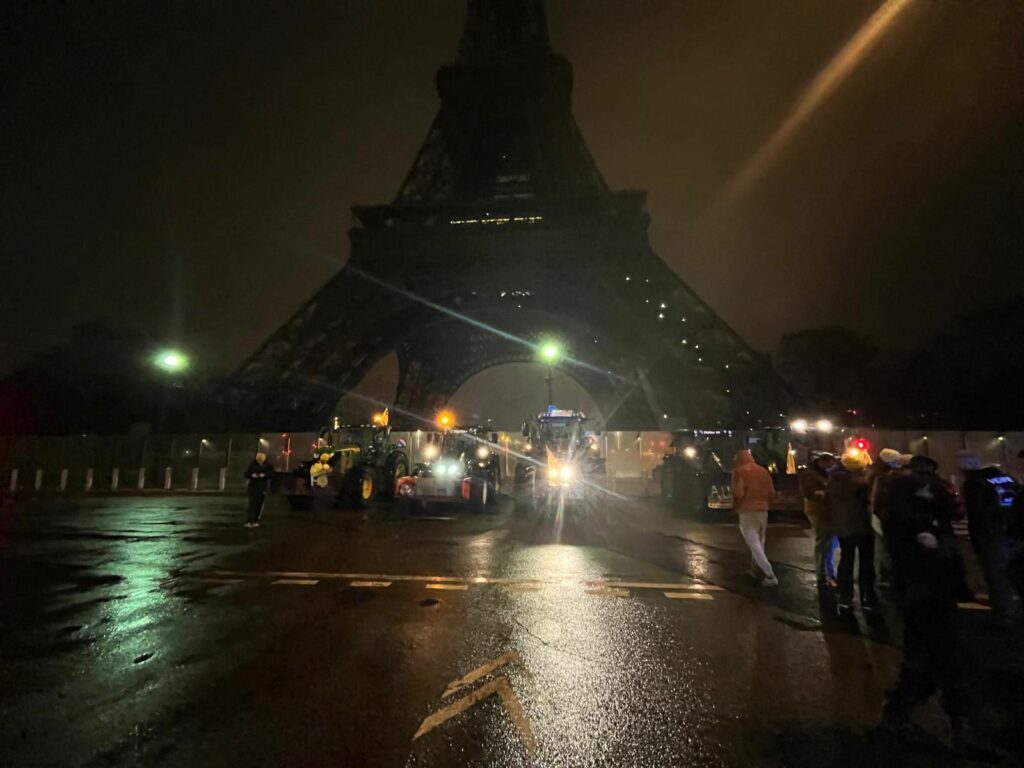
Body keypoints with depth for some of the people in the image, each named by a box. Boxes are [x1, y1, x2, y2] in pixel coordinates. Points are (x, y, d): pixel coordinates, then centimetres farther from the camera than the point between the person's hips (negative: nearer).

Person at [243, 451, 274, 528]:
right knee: (252, 504, -8)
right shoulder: (252, 464, -2)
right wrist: (252, 475, -22)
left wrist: (264, 475, -23)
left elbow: (272, 474, -5)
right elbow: (246, 474, -1)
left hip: (263, 488, 1)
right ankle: (248, 521, -9)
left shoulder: (269, 465, -1)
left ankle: (256, 521, 12)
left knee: (260, 505, 3)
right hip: (253, 487, -1)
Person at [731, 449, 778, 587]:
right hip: (762, 510, 6)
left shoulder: (739, 471, -8)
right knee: (759, 542, 19)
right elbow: (771, 492, 9)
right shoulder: (763, 471, 9)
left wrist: (735, 507, 0)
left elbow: (738, 492, -16)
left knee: (754, 544, -5)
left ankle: (770, 576, -11)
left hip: (747, 511, -6)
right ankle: (756, 570, 30)